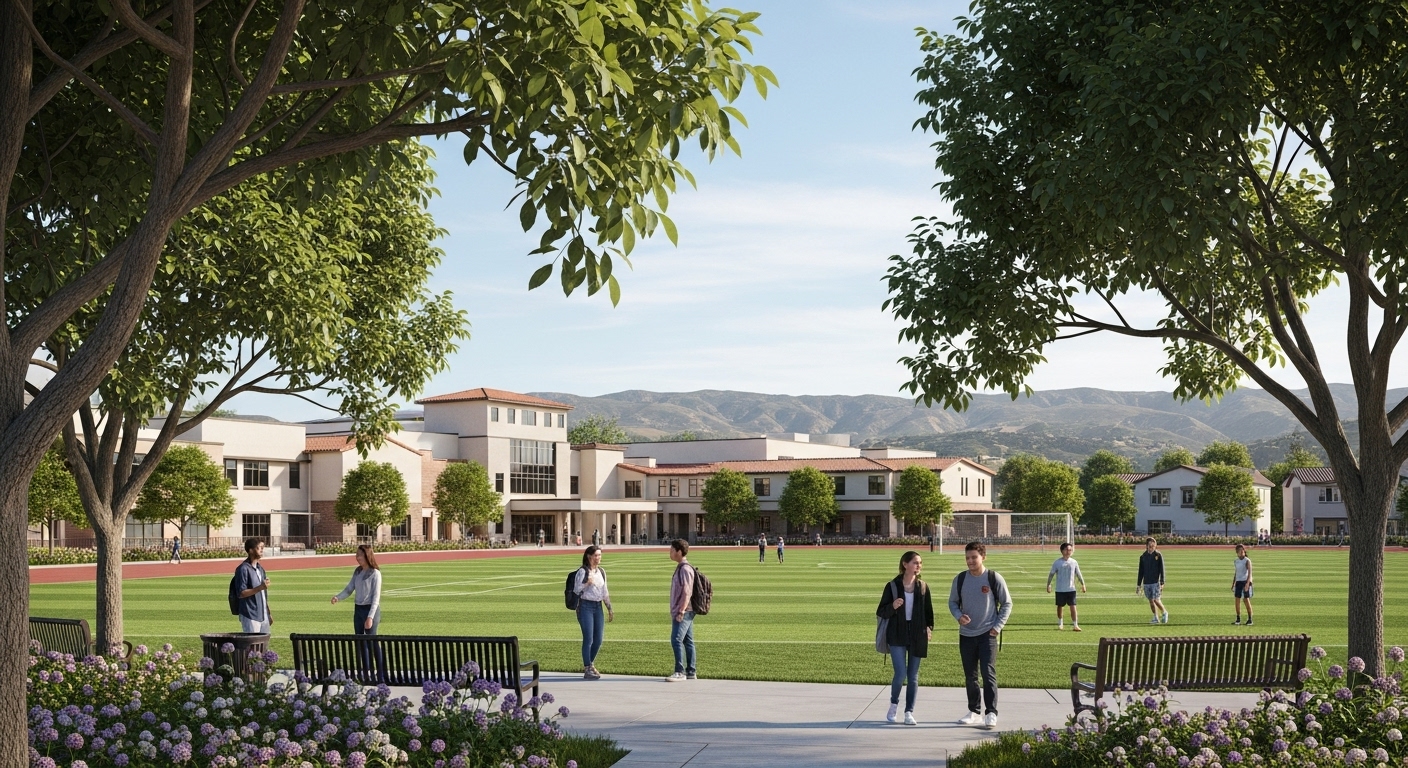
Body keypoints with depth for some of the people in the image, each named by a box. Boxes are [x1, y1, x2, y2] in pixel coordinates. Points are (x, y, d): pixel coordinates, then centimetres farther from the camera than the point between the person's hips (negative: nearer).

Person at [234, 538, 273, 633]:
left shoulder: (260, 569, 16)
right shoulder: (243, 569, -10)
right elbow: (241, 593, -15)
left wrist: (269, 613, 19)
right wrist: (260, 588, -26)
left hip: (264, 616, 8)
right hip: (250, 617, -8)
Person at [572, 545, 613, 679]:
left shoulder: (601, 572, 13)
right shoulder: (582, 571, -6)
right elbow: (576, 590, -8)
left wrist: (609, 609, 19)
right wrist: (587, 583, -23)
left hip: (598, 606, 6)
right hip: (585, 606, -6)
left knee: (598, 640, 7)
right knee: (588, 639, -8)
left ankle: (590, 664, 26)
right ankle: (587, 669, 0)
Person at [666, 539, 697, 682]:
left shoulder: (685, 569, -15)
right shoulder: (680, 567, 16)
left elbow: (687, 592, -20)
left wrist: (681, 611, -23)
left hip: (683, 612, -10)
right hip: (679, 612, 10)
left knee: (676, 640, -13)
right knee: (688, 641, 11)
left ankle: (680, 672, -13)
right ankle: (691, 672, 14)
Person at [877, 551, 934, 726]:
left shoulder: (923, 587, 5)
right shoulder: (892, 586, -3)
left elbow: (928, 611, 12)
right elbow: (881, 613, -1)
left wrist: (929, 628, -5)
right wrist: (893, 607, -20)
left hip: (917, 636, 3)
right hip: (898, 635, -3)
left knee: (913, 676, 4)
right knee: (901, 673, -10)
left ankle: (909, 712, 10)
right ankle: (894, 705, 15)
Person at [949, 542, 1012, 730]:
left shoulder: (994, 578, -7)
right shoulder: (960, 579, 2)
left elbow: (1007, 603, 0)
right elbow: (953, 602, 12)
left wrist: (998, 626, -8)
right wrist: (958, 615, -9)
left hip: (987, 634, -4)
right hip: (966, 635, 4)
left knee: (988, 674, -11)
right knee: (970, 676, 10)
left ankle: (991, 713, -7)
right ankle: (974, 712, 20)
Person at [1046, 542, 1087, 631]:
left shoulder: (1074, 562, 2)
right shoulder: (1057, 562, -3)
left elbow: (1078, 574, 11)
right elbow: (1051, 574, 3)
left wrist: (1083, 584, 9)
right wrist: (1048, 584, 0)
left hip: (1071, 589, 1)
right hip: (1060, 590, 0)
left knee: (1073, 606, -9)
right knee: (1060, 606, 11)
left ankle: (1075, 625, -7)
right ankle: (1060, 623, 30)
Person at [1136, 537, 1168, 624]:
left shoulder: (1158, 555, -3)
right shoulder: (1143, 556, 6)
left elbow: (1161, 570, -3)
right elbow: (1141, 571, 11)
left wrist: (1162, 583, -8)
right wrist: (1138, 584, 10)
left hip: (1155, 582, -3)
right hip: (1146, 583, 3)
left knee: (1156, 600, -9)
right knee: (1151, 600, 5)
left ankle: (1164, 613, 15)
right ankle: (1156, 618, 15)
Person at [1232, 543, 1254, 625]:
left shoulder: (1247, 560, -7)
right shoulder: (1236, 561, 12)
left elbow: (1249, 573, -15)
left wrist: (1247, 583, -26)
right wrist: (1233, 584, 19)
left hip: (1246, 582, -6)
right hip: (1238, 582, 6)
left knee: (1246, 600, -5)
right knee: (1237, 600, 2)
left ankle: (1250, 619, 4)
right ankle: (1238, 619, 9)